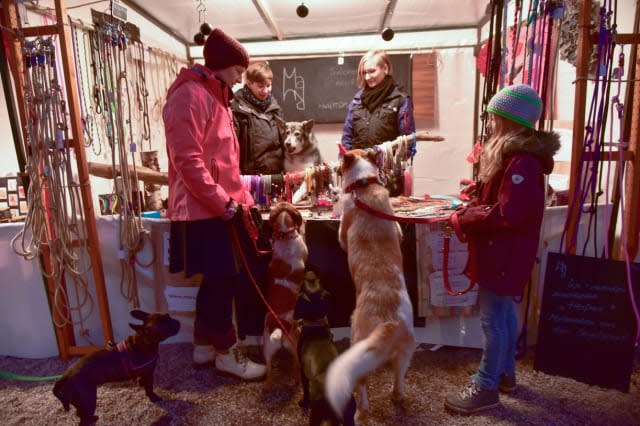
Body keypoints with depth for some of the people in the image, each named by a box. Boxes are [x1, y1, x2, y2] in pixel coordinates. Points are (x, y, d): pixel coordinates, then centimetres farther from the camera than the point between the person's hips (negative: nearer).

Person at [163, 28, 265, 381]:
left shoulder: (214, 97, 20)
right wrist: (222, 201, -19)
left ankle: (204, 345, 29)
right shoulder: (190, 95, -12)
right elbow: (188, 160, -21)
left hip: (220, 207, 10)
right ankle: (226, 352, 15)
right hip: (204, 210, -10)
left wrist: (240, 196, 15)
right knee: (223, 280, -2)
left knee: (218, 280, 15)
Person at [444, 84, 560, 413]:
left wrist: (463, 220, -18)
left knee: (492, 318, 0)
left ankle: (486, 387, 14)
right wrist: (469, 210, 0)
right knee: (504, 312, 19)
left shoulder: (522, 161, -22)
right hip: (500, 250, 10)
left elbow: (507, 215, -27)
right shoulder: (512, 154, 11)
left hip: (505, 253, -10)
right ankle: (505, 373, 36)